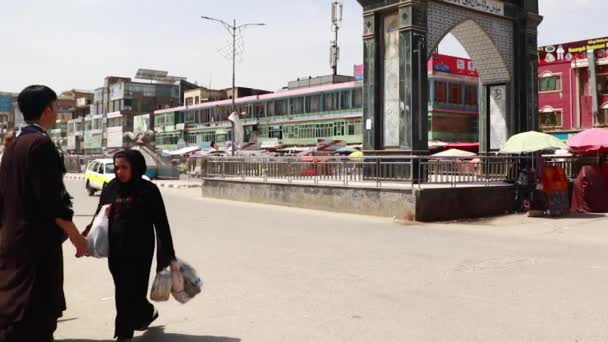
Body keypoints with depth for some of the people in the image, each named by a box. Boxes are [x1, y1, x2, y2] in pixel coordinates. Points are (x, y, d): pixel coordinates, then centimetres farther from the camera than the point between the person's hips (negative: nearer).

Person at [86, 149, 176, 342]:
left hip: (139, 250, -5)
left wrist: (167, 255, -8)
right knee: (124, 290, 14)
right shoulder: (111, 188, 5)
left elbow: (161, 224, -6)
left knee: (131, 291, 0)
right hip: (116, 250, 5)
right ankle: (147, 313, 39)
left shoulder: (148, 190, -7)